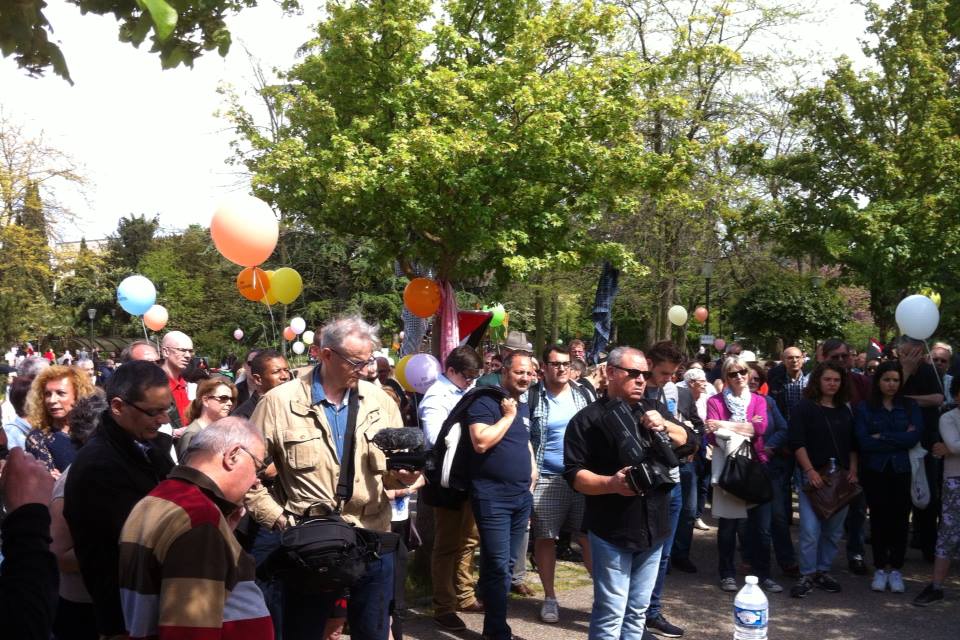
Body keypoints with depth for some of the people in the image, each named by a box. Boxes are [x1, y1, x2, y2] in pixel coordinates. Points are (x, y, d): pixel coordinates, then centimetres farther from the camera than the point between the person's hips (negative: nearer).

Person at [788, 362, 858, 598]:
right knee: (810, 529, -10)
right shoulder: (804, 408, -1)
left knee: (834, 530, 9)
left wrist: (853, 470, 5)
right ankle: (807, 575, 0)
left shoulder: (845, 411, 15)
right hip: (813, 476, -5)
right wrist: (810, 471, -15)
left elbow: (853, 445, 19)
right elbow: (797, 442, -8)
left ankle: (823, 571, 21)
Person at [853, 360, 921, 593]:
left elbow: (914, 437, -9)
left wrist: (882, 437, -13)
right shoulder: (864, 408, 1)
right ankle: (880, 568, 17)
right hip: (875, 471, -1)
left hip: (902, 471, 1)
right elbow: (864, 442, -11)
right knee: (878, 519, 5)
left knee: (900, 519, 2)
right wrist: (900, 439, -11)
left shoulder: (910, 407, 5)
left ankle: (895, 569, 15)